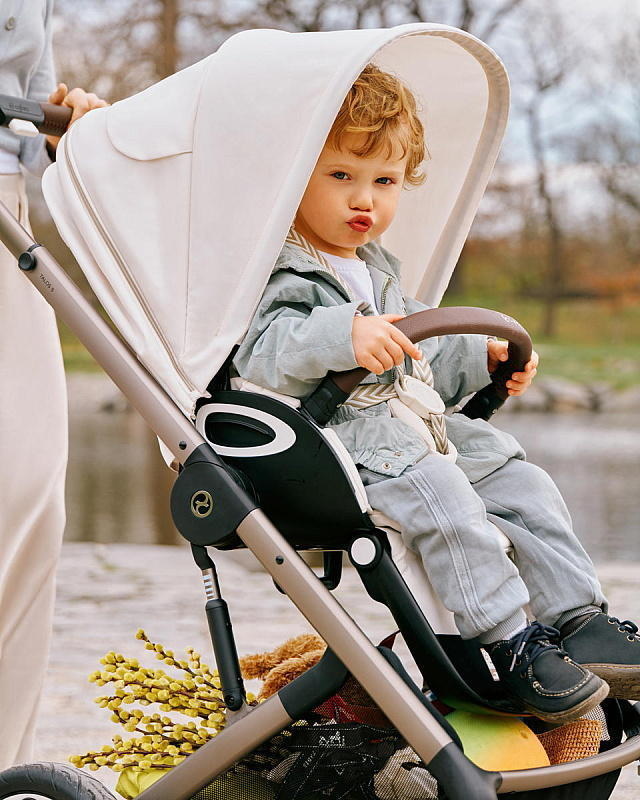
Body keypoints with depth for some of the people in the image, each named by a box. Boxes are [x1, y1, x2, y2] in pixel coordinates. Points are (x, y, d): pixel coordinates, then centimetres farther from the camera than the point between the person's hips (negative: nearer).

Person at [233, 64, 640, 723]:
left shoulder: (378, 269, 24)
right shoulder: (279, 272, -8)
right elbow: (262, 350, -28)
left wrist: (483, 360, 21)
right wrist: (345, 336, -41)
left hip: (416, 427, 10)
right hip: (337, 436, -10)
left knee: (517, 481, 1)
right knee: (438, 495, -31)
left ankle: (580, 623, 4)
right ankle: (510, 644, -26)